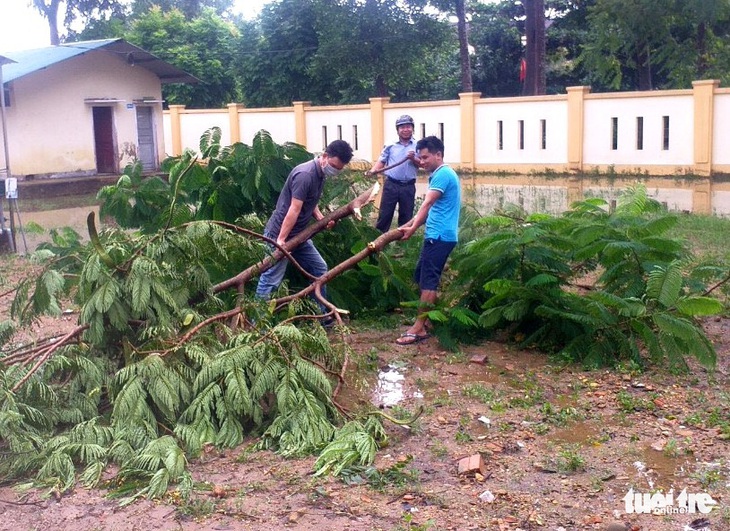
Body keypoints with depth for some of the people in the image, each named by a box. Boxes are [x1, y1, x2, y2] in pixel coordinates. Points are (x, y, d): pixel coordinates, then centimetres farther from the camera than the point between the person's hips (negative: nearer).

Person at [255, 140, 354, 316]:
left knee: (319, 269, 13)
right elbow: (294, 210, -26)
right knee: (270, 280, -8)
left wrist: (321, 218, 3)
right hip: (279, 234, -10)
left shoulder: (320, 174, 7)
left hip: (298, 235, 10)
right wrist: (281, 240, -27)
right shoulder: (305, 175, -22)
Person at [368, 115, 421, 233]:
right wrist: (373, 170, -13)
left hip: (408, 186, 0)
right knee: (384, 214, 2)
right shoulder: (390, 145, 4)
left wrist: (413, 159, -17)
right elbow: (381, 161, 4)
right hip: (391, 184, 0)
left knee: (406, 216, 9)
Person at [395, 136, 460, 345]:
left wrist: (413, 228, -25)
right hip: (437, 236, 10)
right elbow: (430, 209, 22)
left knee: (428, 280, -9)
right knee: (422, 275, 15)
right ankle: (428, 320, 21)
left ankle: (419, 328, -8)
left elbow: (427, 204, -20)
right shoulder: (439, 175, 20)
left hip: (440, 236, -10)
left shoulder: (443, 174, -12)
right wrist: (409, 225, 15)